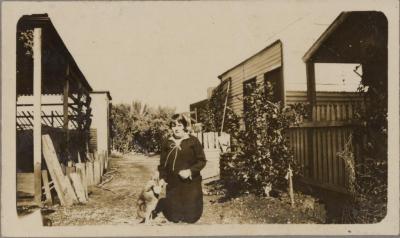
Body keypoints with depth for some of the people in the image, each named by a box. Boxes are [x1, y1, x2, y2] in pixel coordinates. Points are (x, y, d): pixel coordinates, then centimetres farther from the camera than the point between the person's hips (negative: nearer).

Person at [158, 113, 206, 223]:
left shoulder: (193, 141, -6)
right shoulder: (166, 143, 4)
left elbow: (202, 160, -6)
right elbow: (162, 164, 10)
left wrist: (190, 171, -18)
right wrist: (162, 178, 1)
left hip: (191, 183, -2)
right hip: (173, 184, 2)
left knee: (191, 216, 5)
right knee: (173, 217, 9)